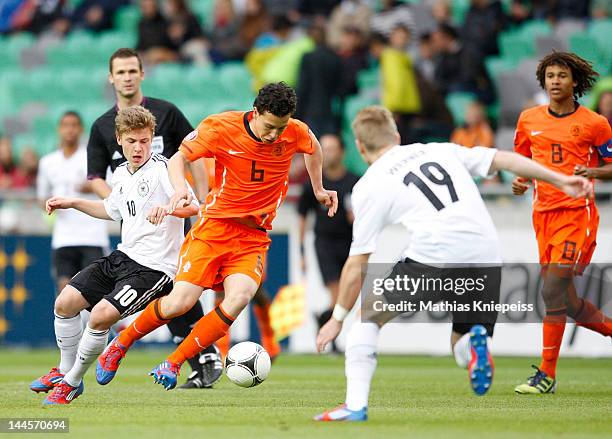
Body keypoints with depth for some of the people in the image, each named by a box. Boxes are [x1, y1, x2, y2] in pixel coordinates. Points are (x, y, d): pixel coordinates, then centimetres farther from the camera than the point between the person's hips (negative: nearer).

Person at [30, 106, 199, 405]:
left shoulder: (161, 169, -14)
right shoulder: (121, 174, 12)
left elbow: (192, 206, -28)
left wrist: (167, 208, -48)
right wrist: (73, 203, 27)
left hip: (154, 267, -8)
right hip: (122, 257, 8)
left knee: (101, 316, -23)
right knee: (65, 303, 1)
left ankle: (71, 383, -1)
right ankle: (64, 371, 22)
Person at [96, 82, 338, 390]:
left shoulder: (296, 133, -3)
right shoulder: (221, 127, -11)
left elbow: (314, 149, 21)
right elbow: (179, 158, -2)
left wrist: (318, 190, 27)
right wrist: (180, 188, -22)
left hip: (254, 237, 2)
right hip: (215, 224, -2)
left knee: (239, 297, -25)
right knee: (181, 301, -16)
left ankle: (171, 364, -11)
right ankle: (121, 344, 13)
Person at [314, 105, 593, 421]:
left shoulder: (369, 185, 12)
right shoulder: (440, 150, 23)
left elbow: (358, 263, 12)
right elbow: (502, 159, 15)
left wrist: (337, 319, 20)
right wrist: (561, 181, 17)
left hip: (432, 257, -4)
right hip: (487, 257, 4)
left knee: (368, 318, 18)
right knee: (462, 347, 21)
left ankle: (356, 406, 4)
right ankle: (474, 343, -16)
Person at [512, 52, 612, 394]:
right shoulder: (529, 119, 10)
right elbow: (523, 160, 22)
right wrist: (521, 182, 1)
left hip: (577, 214, -5)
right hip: (544, 213, 6)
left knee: (554, 291, -15)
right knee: (567, 303, 4)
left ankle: (547, 374, -10)